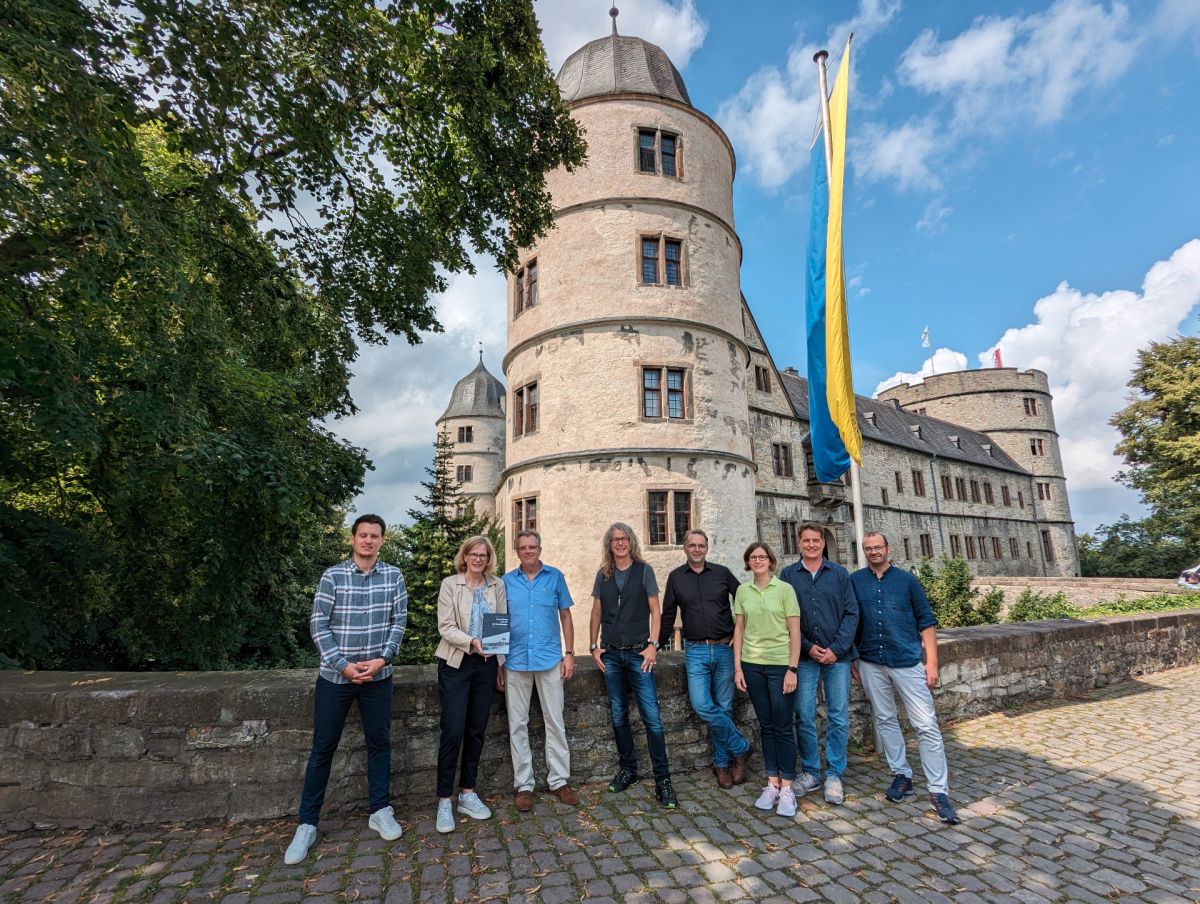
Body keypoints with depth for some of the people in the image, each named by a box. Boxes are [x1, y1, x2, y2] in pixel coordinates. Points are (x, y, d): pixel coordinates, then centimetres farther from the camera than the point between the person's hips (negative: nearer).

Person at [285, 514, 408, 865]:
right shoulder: (333, 575, -7)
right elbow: (318, 625, -7)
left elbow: (399, 621, -1)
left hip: (378, 675, 2)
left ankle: (380, 811, 29)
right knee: (323, 747, 9)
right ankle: (307, 823, 25)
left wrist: (382, 658, -12)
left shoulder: (393, 576, -2)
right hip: (335, 675, -1)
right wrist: (343, 665, -13)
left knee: (379, 742, 12)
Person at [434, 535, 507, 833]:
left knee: (476, 731, 10)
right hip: (456, 664, -3)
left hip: (486, 665, 3)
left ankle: (468, 794, 26)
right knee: (453, 732, -3)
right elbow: (445, 627, -9)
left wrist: (502, 666, 4)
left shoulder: (497, 585, 3)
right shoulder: (450, 584, -4)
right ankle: (444, 800, 12)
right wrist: (472, 643, -24)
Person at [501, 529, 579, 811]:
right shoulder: (506, 582, 3)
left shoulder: (555, 577, 1)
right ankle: (524, 784, 23)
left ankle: (559, 780, 22)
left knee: (555, 721, 7)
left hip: (550, 659, 0)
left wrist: (569, 654, 1)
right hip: (515, 661, 1)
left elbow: (565, 616, 6)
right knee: (517, 724, 9)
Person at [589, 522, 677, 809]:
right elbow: (596, 613, 11)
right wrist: (594, 646, 5)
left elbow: (655, 610, -1)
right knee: (618, 716, 12)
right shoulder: (603, 575, 7)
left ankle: (662, 780, 4)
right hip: (611, 654, 3)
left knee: (652, 717, -6)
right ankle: (628, 769, 29)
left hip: (638, 653, -3)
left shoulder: (644, 570, -1)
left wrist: (653, 645, -8)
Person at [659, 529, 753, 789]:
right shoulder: (676, 577, 3)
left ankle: (722, 763, 24)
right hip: (695, 651, 0)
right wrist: (659, 645, 6)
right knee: (702, 706, -12)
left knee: (723, 708, 6)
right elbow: (668, 615, 8)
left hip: (724, 649, 0)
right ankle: (740, 747, 9)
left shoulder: (722, 573, 2)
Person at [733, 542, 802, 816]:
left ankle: (787, 789, 14)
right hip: (752, 664, 3)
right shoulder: (742, 591, 4)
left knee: (783, 727, 2)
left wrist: (792, 669, -10)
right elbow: (739, 630, 6)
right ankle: (772, 784, 22)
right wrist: (737, 667, 2)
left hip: (780, 664, -3)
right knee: (766, 725, 11)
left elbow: (795, 632, -5)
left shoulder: (784, 589, -5)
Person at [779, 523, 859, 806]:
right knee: (804, 717, 4)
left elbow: (851, 613, 0)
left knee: (839, 717, 5)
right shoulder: (788, 575, 3)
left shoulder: (839, 574, 4)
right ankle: (810, 771, 21)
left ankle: (834, 774, 20)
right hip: (804, 657, 0)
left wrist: (837, 649, -9)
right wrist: (807, 647, -8)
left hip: (837, 656, 0)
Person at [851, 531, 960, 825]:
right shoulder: (855, 581, 2)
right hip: (871, 663, 2)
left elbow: (926, 622, 2)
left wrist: (931, 662, -4)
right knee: (885, 720, 12)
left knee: (926, 725, -2)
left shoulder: (906, 580, 1)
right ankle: (901, 775, 28)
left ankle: (938, 790, 7)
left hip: (908, 661, -2)